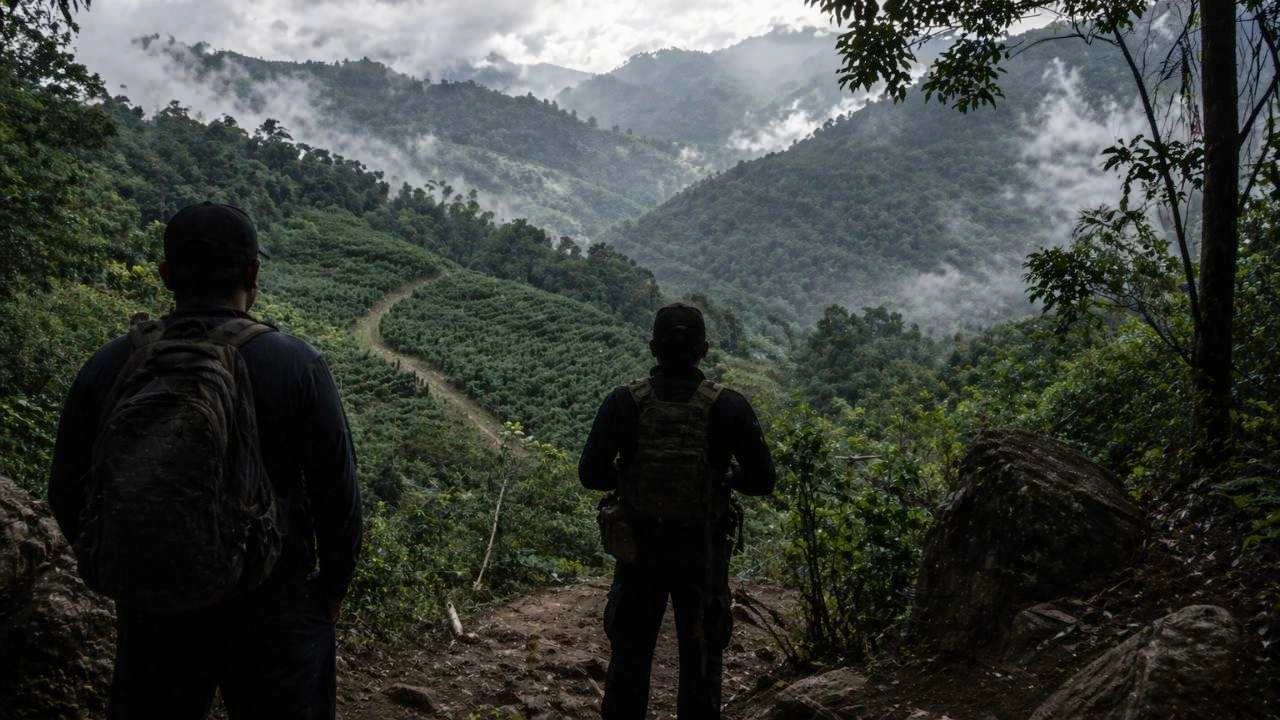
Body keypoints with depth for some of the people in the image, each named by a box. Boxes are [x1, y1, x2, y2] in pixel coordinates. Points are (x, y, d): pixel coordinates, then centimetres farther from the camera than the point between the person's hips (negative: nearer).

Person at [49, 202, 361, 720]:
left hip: (149, 616, 3)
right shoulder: (297, 367, -16)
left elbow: (67, 494, 3)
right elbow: (338, 496, -11)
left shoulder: (106, 368, -7)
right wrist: (332, 588, 6)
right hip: (272, 612, -2)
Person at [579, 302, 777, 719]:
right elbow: (763, 482, -10)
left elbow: (591, 474, -10)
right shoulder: (729, 407, -13)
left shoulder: (624, 403, -11)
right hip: (703, 551, -1)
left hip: (639, 547, 1)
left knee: (630, 655, 17)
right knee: (700, 661, 15)